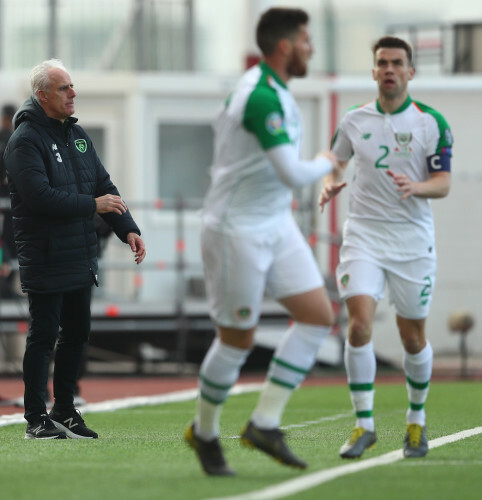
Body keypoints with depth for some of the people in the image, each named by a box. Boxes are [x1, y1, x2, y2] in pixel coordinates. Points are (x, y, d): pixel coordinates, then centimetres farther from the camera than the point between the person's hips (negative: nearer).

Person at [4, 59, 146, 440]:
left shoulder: (77, 135, 14)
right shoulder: (25, 140, -12)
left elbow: (104, 186, 14)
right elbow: (40, 195, -23)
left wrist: (128, 229, 1)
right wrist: (93, 205, -19)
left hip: (81, 258, 8)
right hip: (45, 261, -8)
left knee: (77, 333, 12)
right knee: (44, 335, -4)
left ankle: (64, 411, 23)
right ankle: (36, 420, 2)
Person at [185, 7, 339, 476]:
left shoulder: (266, 88, 8)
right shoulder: (263, 98, -23)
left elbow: (222, 120, 26)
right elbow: (292, 175, -27)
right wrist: (326, 164, -6)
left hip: (275, 226, 10)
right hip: (237, 230, -10)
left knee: (318, 316, 0)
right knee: (238, 338, 1)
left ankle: (264, 423, 3)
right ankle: (204, 432, 22)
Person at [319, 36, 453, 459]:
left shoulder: (431, 122, -3)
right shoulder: (354, 120, 4)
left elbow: (444, 183, -6)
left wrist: (416, 187, -27)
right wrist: (330, 183, -6)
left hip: (413, 241, -1)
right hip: (363, 235, 1)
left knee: (413, 336, 7)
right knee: (360, 324, -16)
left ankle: (417, 419, 29)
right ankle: (364, 424, -9)